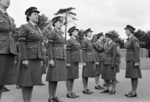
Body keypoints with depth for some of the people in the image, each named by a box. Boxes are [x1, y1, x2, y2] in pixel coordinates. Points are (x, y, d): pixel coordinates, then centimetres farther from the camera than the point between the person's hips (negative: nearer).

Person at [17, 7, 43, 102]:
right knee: (26, 81, -6)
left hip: (36, 58, 8)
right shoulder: (24, 27, -5)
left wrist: (40, 59, 14)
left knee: (32, 80, 7)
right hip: (28, 58, -7)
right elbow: (21, 43, -12)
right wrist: (24, 59, -20)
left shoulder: (38, 29, 18)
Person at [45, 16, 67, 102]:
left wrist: (64, 59, 18)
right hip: (55, 58, -8)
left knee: (57, 78, 10)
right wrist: (51, 59, -20)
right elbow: (49, 47, -13)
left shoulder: (60, 34, 18)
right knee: (53, 78, -5)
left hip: (61, 58, 9)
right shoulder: (52, 33, -8)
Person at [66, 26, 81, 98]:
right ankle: (69, 93, 4)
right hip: (71, 61, -9)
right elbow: (67, 52, -15)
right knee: (69, 77, -3)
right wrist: (68, 62, -20)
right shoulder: (69, 41, -10)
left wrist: (78, 61, 18)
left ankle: (71, 92, 16)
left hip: (75, 61, 9)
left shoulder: (76, 41, 17)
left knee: (73, 76, 10)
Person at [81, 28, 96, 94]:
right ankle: (85, 89, 3)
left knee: (88, 74, 10)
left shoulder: (90, 41, 18)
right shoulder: (84, 41, -8)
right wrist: (84, 61, -20)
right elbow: (83, 52, -14)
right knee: (85, 75, -2)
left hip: (91, 60, 9)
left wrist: (94, 61, 18)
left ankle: (86, 89, 16)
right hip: (87, 61, -9)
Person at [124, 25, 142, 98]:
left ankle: (134, 93, 0)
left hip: (134, 60, -10)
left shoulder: (134, 39, -12)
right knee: (131, 76, 9)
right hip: (130, 60, 10)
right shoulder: (130, 39, 17)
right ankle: (132, 91, 14)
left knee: (134, 76, -6)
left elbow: (137, 51, -17)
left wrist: (136, 62, -21)